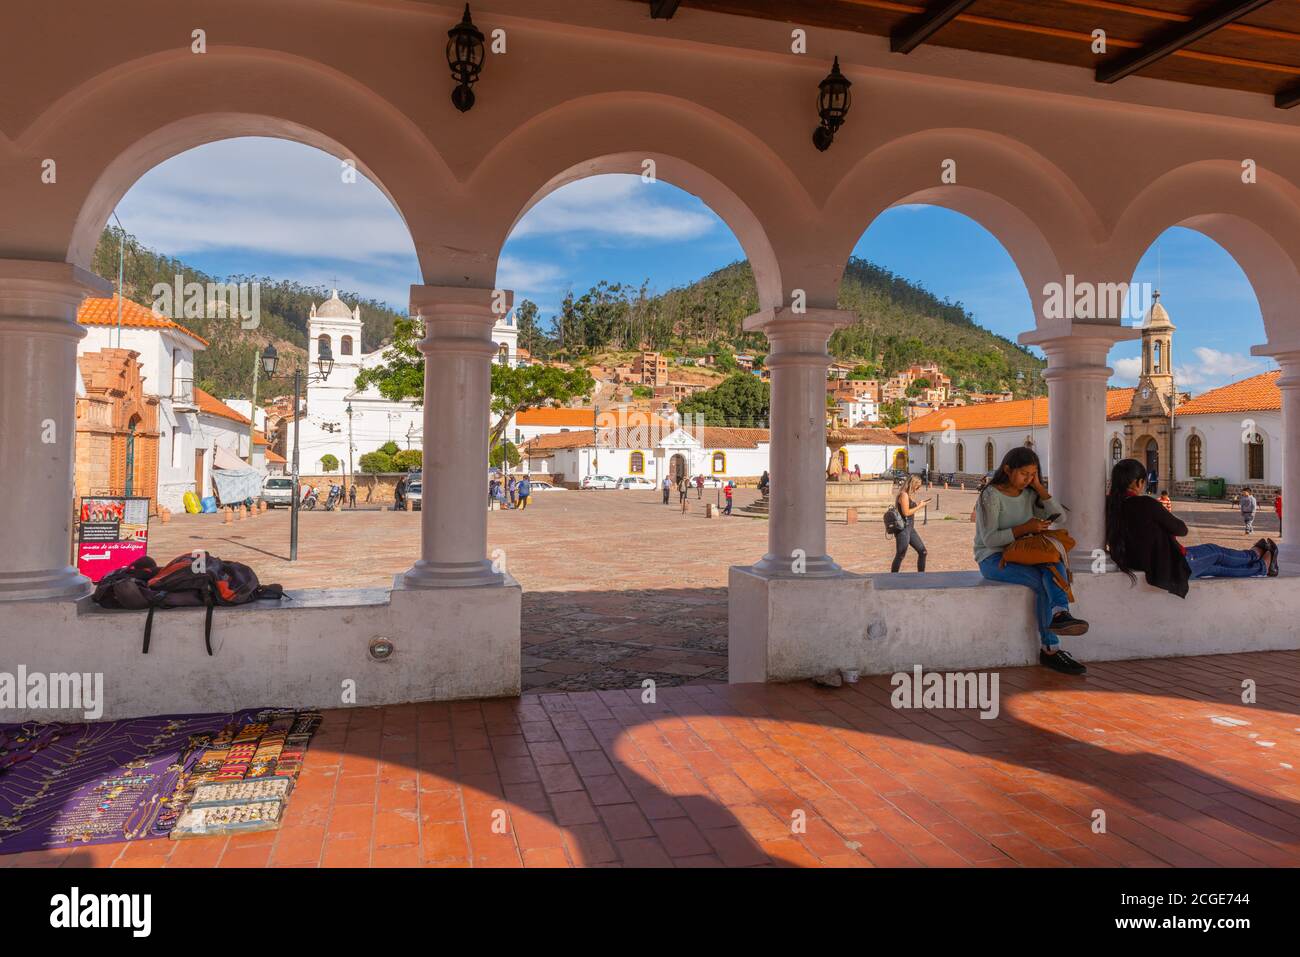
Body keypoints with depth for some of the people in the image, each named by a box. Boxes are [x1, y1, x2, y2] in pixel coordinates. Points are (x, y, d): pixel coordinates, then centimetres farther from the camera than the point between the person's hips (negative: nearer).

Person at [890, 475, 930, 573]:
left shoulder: (908, 495, 15)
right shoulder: (903, 495, -14)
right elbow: (906, 512, -20)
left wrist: (917, 502, 14)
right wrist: (919, 506, -11)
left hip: (910, 528, 10)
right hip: (903, 528, -10)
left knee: (922, 551, 12)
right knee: (900, 555, -4)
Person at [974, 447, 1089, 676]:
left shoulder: (1028, 494, 11)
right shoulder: (991, 496, -9)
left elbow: (1056, 516, 1)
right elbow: (989, 539, -16)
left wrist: (1039, 486, -2)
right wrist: (1024, 528, -24)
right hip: (993, 558, -6)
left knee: (1056, 565, -27)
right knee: (1041, 582, -27)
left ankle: (1059, 614, -49)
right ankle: (1052, 648, -23)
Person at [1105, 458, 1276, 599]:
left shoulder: (1110, 504, -9)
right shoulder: (1145, 504, -27)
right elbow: (1181, 529, -10)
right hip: (1172, 564, -6)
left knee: (1217, 569, 27)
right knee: (1216, 552, 25)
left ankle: (1263, 567, 47)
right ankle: (1256, 553, 53)